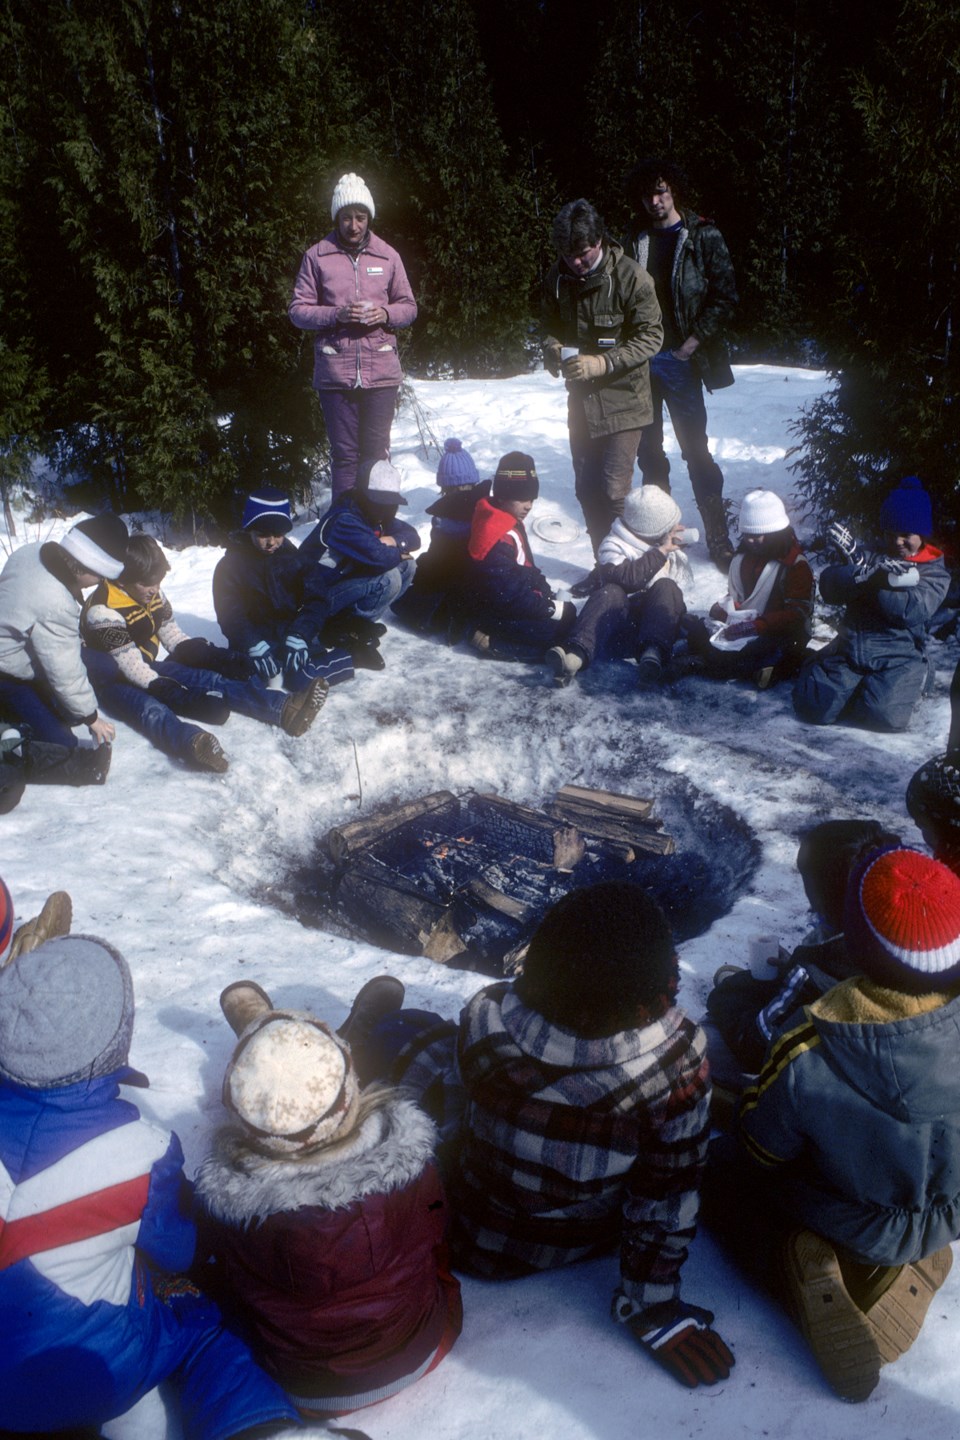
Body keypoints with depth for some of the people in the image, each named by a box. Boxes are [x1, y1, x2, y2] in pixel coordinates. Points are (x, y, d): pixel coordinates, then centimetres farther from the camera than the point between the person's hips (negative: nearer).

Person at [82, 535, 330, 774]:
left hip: (149, 670, 7)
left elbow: (174, 638, 9)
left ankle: (285, 709, -34)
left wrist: (211, 655, -8)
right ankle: (194, 743, -74)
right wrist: (185, 697, -35)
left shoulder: (153, 595, 1)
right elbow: (131, 667, -27)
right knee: (150, 710, -39)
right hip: (114, 682, -7)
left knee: (210, 680, -15)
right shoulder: (103, 611, -23)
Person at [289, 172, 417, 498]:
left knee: (377, 452, 3)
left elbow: (409, 307, 15)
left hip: (381, 370, 1)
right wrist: (337, 315, -13)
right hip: (335, 370, -1)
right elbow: (298, 311, 3)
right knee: (344, 453, 1)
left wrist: (386, 314, -7)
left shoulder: (387, 256, 9)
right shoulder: (317, 256, 4)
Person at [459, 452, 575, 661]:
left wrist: (548, 596, 4)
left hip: (510, 603, 11)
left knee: (567, 612, 12)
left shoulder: (511, 524, 8)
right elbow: (508, 594, -27)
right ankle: (492, 643, -11)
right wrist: (551, 608, -21)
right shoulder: (495, 539, -26)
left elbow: (527, 569, 17)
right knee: (556, 630, -17)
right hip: (493, 614, -11)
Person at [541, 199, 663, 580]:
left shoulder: (631, 277, -16)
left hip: (622, 399, -6)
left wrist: (603, 363, -23)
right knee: (587, 490, 12)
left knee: (613, 492, -11)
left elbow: (651, 337, -14)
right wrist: (554, 348, -8)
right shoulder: (558, 277, 0)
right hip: (580, 398, 6)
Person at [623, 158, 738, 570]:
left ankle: (718, 538, 2)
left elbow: (725, 295, -2)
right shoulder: (634, 241, 12)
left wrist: (694, 341, -10)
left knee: (696, 449, -5)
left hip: (679, 360, -4)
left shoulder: (703, 236, 0)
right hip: (640, 359, 4)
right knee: (649, 450, 8)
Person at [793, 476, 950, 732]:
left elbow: (912, 610, -14)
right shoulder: (873, 558, 15)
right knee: (813, 706, -18)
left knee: (884, 715, -28)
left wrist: (863, 565, -19)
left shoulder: (935, 573, 7)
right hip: (849, 650, 2)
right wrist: (865, 573, -24)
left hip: (897, 659, -2)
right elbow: (829, 587, -2)